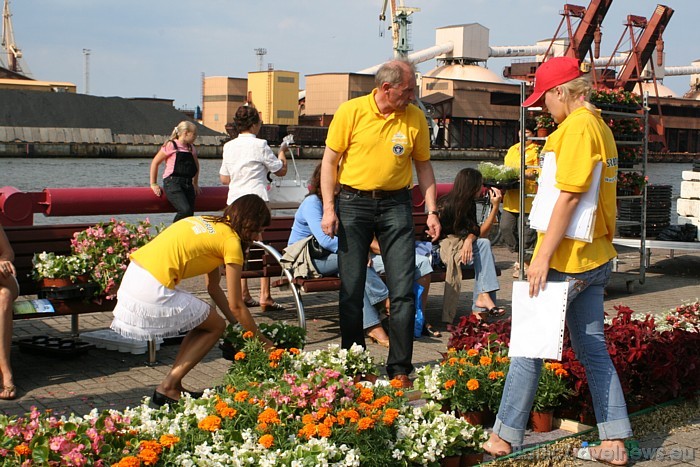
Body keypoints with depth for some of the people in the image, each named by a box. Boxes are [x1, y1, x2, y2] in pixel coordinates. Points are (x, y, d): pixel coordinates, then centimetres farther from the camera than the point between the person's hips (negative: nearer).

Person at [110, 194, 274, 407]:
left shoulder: (209, 223, 20)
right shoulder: (231, 241, -5)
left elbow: (213, 287, 25)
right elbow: (236, 305, -2)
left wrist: (237, 325, 26)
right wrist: (263, 341, 10)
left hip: (134, 273, 9)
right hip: (153, 290, -9)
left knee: (204, 322, 21)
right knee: (215, 326, 8)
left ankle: (173, 385, 19)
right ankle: (167, 388, 5)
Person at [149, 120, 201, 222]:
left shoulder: (191, 148, 16)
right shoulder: (171, 145, -3)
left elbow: (196, 166, 33)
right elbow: (155, 162, -1)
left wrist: (195, 184, 28)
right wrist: (153, 184, -1)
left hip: (188, 184, 7)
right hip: (173, 183, -7)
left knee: (190, 214, -4)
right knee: (185, 210, -25)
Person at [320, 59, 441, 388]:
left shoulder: (415, 117, 3)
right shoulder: (351, 111, -4)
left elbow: (423, 166, 11)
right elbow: (330, 161, 0)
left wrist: (431, 211, 4)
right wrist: (329, 207, -7)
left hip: (395, 204, 2)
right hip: (354, 203, -1)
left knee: (403, 290, -2)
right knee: (351, 290, 4)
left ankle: (400, 369, 7)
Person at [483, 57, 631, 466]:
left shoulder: (577, 126, -15)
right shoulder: (600, 127, 14)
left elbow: (570, 195, -21)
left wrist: (543, 255, -19)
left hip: (566, 258, -9)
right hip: (596, 257, 9)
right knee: (592, 347, 13)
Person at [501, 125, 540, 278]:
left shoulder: (537, 151, -1)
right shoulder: (512, 149, 21)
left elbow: (540, 173, -10)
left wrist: (525, 175, -26)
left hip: (527, 198, -7)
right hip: (510, 197, 7)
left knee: (525, 232, -3)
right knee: (506, 228, 5)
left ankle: (525, 263, 9)